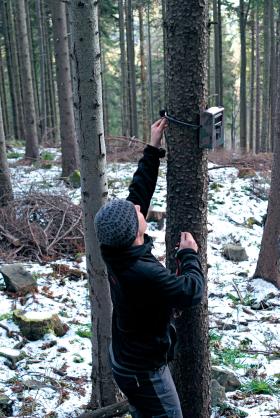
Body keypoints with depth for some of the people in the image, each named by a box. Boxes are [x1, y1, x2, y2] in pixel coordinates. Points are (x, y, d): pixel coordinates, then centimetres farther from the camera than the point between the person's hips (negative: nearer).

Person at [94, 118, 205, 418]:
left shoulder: (114, 250, -13)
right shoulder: (145, 274, -38)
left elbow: (138, 193, -4)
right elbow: (193, 291, -23)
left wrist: (153, 150, -3)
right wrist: (189, 254, -6)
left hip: (123, 359, 8)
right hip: (143, 371, -8)